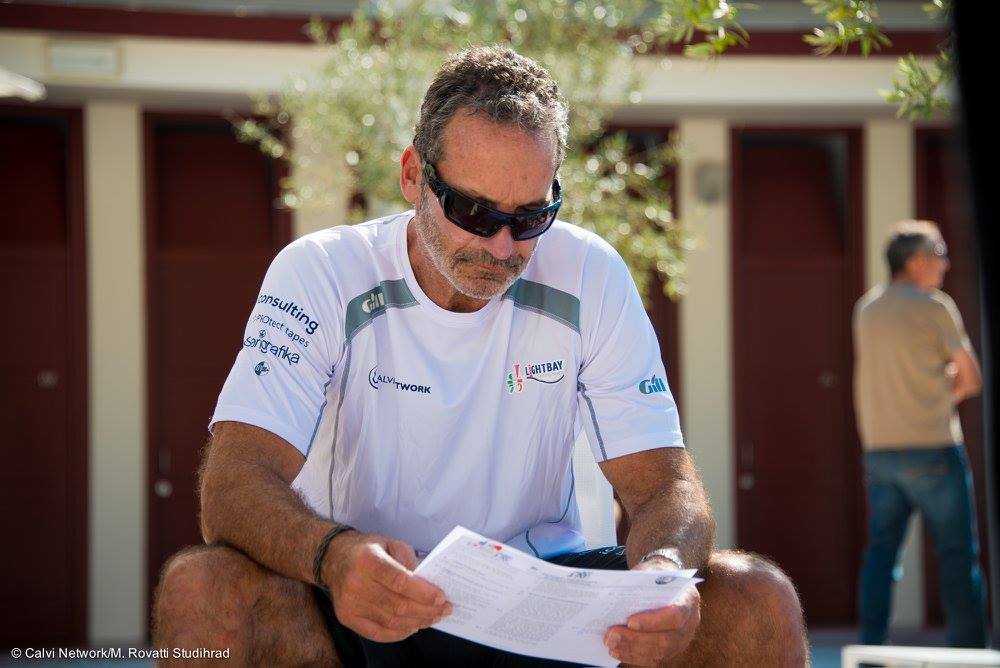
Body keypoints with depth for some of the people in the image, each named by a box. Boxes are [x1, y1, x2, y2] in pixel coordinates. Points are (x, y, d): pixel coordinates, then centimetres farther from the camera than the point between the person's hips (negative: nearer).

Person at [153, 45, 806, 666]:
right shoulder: (320, 274, -9)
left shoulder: (591, 279, -2)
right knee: (197, 591, -32)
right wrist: (332, 556, -44)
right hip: (364, 606, -1)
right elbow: (236, 481, -20)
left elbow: (664, 484, -4)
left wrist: (662, 572, -30)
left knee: (759, 600, -23)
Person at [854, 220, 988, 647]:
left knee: (880, 552, 8)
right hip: (931, 450, -6)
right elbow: (971, 378, -3)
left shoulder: (867, 308, 12)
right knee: (958, 554, 0)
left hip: (879, 449, 6)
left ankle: (871, 647, 3)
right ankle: (969, 650, -1)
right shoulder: (934, 307, -8)